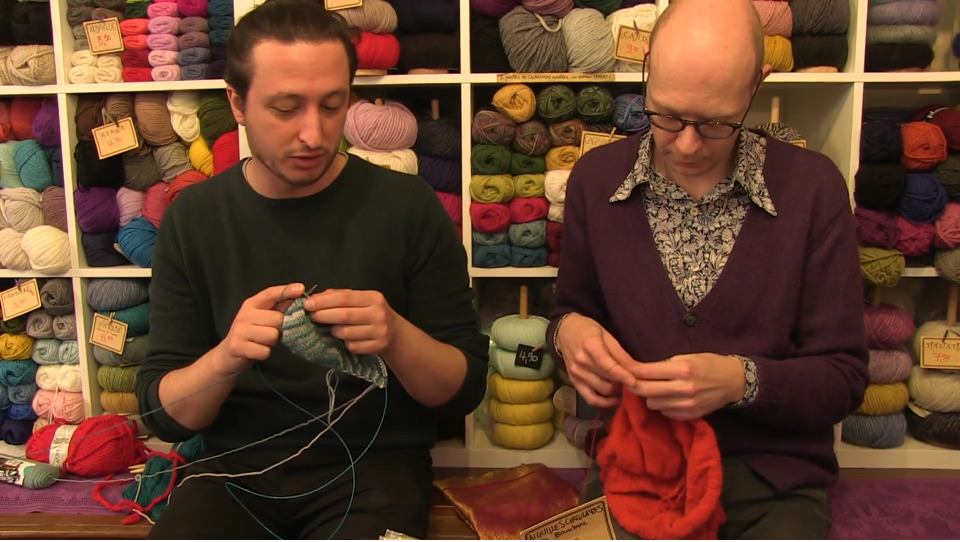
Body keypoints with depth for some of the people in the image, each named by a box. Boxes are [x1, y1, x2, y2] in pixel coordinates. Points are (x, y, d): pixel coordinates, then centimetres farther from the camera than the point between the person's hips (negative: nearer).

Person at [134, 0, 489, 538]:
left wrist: (396, 337, -23)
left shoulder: (409, 206, -5)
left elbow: (466, 388, -2)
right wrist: (223, 359, -21)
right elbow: (165, 414, 1)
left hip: (372, 461, -1)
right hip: (235, 464, 2)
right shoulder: (193, 217, 1)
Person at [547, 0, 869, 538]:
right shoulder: (595, 178, 1)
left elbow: (845, 376, -2)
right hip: (633, 467, 0)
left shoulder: (813, 187, -5)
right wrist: (568, 329, -9)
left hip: (772, 479, 1)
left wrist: (741, 381, -19)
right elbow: (570, 309, 13)